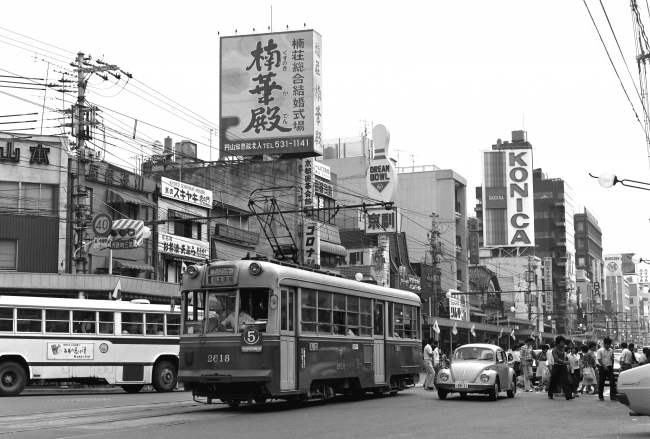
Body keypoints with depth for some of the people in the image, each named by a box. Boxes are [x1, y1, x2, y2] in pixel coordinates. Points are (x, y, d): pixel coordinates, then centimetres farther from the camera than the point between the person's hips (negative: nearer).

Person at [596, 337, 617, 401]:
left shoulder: (611, 351, 9)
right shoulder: (600, 351, -6)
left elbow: (612, 359, 16)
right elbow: (599, 360, -11)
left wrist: (612, 367, 11)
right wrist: (604, 366, -17)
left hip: (609, 367, 4)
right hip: (602, 368, -4)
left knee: (612, 382, -4)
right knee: (601, 382, 3)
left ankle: (613, 396, 0)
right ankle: (600, 397, 13)